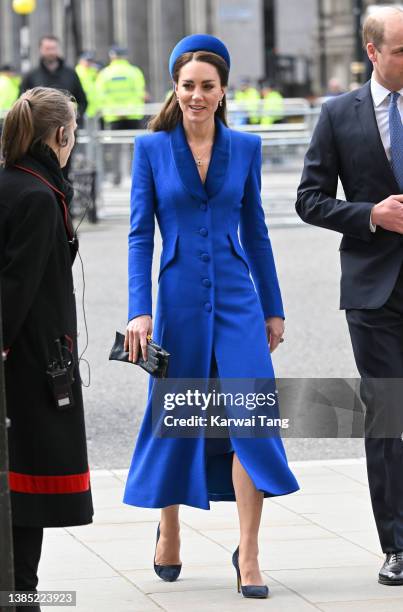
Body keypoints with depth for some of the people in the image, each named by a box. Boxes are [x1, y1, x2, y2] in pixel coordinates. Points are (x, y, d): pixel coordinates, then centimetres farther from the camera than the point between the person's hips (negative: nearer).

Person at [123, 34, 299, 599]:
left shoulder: (245, 148, 5)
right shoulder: (152, 148, 0)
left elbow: (255, 232, 12)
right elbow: (139, 234, -1)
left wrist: (273, 308, 12)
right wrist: (139, 310, -10)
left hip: (237, 298, 1)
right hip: (180, 297, -1)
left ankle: (248, 552, -5)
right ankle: (169, 531, 31)